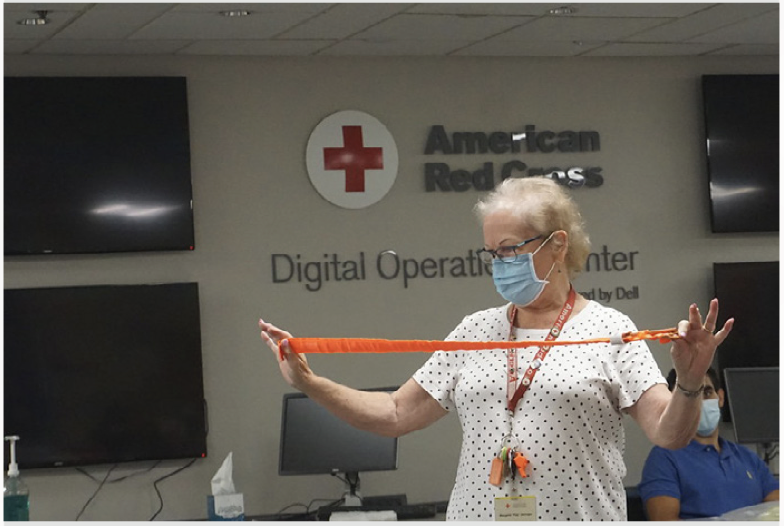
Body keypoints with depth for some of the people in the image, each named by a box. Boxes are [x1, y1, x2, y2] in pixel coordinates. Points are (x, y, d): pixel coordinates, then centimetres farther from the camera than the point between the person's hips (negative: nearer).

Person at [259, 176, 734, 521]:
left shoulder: (609, 329, 0)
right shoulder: (476, 331, 12)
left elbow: (669, 435, -6)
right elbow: (397, 415, 12)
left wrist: (689, 385, -25)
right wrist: (311, 384, 3)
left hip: (579, 515, -3)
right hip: (477, 514, 4)